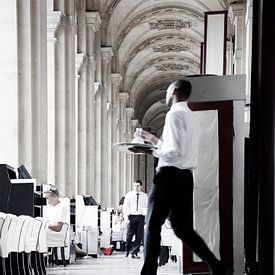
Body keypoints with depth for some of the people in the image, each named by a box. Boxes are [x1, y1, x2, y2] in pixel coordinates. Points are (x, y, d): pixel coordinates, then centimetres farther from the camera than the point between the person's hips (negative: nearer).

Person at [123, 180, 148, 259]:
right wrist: (125, 217, -8)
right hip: (131, 216, -2)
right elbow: (125, 207, 4)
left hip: (141, 217, 2)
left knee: (139, 236, -1)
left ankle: (134, 253, 6)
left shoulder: (144, 196, 11)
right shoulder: (129, 195, 6)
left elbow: (147, 207, 14)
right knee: (129, 234, -6)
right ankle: (127, 250, 14)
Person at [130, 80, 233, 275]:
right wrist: (156, 141, 27)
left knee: (153, 225, -1)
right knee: (183, 228, 12)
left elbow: (177, 151, -19)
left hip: (170, 175, -9)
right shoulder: (192, 117, 19)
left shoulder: (175, 114, -10)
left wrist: (151, 151, -12)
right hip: (186, 176, 9)